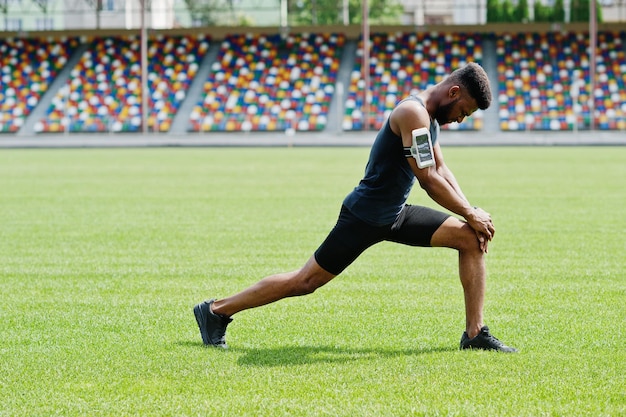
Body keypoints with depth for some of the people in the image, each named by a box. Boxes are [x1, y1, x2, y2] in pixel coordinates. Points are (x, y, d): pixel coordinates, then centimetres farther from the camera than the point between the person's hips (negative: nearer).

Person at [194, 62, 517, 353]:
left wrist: (471, 211, 1)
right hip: (364, 217, -9)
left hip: (396, 214, 9)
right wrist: (471, 214, -15)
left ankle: (475, 334, 1)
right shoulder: (413, 112, -22)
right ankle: (216, 311, 11)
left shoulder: (430, 115, 8)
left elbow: (441, 170, 15)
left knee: (471, 238, -1)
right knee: (304, 282, -2)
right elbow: (429, 180, -25)